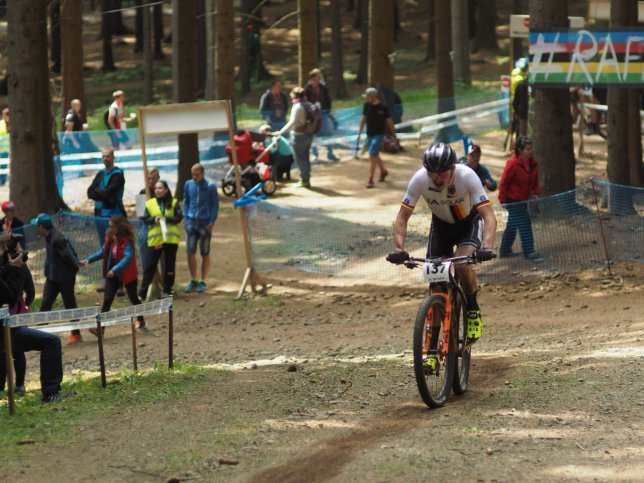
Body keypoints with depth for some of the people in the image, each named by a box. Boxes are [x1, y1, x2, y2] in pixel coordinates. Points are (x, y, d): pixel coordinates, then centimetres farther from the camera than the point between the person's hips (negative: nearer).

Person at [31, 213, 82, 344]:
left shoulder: (56, 239, -27)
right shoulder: (49, 237, 4)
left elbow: (67, 255, -25)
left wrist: (75, 267, -9)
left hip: (64, 277, -9)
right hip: (52, 277, 9)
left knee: (70, 306, 6)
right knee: (45, 305, 3)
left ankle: (76, 334, 18)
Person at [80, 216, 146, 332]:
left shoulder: (127, 241, -21)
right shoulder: (110, 238, -1)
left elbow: (128, 258, -31)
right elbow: (103, 252, 13)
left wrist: (115, 270, -40)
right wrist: (88, 260, 4)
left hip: (127, 274, -5)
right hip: (112, 274, 5)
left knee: (133, 298, 14)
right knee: (107, 300, -6)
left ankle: (141, 321, 37)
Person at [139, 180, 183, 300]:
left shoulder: (174, 203, 3)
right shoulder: (150, 203, 7)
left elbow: (179, 217, -4)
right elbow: (146, 219, 4)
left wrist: (165, 219, -18)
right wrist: (154, 220, -17)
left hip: (171, 239, 0)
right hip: (154, 239, 0)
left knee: (169, 265, 8)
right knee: (149, 266, -3)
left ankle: (167, 291, 19)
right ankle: (142, 293, -2)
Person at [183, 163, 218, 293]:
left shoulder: (210, 186, -4)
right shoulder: (188, 184, 5)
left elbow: (215, 205, -1)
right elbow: (186, 202, 14)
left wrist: (212, 222, -8)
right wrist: (186, 219, 4)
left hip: (205, 223, -3)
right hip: (192, 223, 3)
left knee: (205, 254, 4)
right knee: (190, 252, -2)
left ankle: (203, 282, 12)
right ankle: (193, 281, 9)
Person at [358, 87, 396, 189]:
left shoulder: (383, 108, -13)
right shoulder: (367, 105, 0)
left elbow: (389, 121, -3)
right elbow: (364, 118, 10)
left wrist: (394, 135, 2)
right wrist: (359, 131, 6)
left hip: (378, 134, -6)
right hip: (369, 134, 6)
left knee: (372, 156, -14)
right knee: (375, 156, 20)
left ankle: (370, 180, -11)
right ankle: (383, 171, 45)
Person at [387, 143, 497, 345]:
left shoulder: (467, 176, -34)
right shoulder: (419, 179, -28)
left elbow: (489, 216, -37)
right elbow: (402, 218, -22)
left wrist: (487, 247, -53)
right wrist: (398, 249, -38)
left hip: (469, 223, -3)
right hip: (441, 225, 3)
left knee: (463, 264, -29)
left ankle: (473, 311, -3)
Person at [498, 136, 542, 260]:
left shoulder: (532, 163, 0)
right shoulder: (513, 164, -21)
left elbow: (535, 180, 12)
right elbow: (504, 183, -15)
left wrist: (537, 193, -3)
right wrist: (503, 200, -13)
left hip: (523, 199, 8)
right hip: (513, 200, -8)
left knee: (512, 226, 17)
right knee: (525, 225, -11)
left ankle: (505, 250, 27)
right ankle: (529, 252, -8)